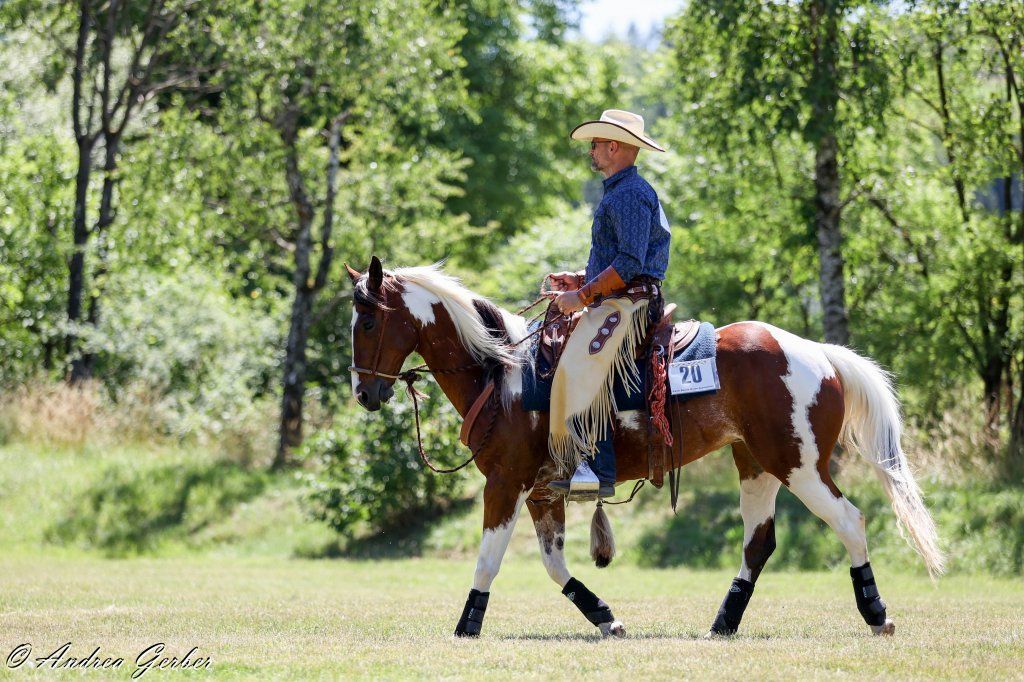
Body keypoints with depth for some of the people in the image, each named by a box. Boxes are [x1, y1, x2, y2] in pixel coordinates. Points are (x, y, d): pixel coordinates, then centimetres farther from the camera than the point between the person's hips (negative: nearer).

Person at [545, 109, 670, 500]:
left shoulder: (630, 194, -12)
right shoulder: (620, 192, 24)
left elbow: (630, 263, -21)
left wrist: (583, 296, -18)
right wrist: (580, 280, 18)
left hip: (627, 304, -12)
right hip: (616, 304, 12)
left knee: (579, 370, -27)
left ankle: (597, 470, -34)